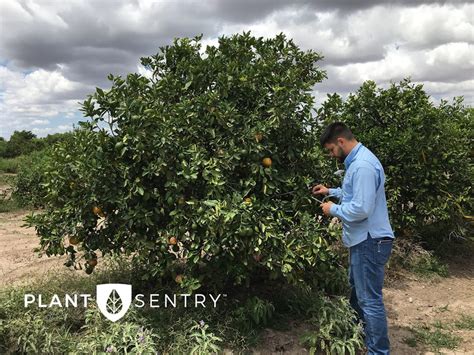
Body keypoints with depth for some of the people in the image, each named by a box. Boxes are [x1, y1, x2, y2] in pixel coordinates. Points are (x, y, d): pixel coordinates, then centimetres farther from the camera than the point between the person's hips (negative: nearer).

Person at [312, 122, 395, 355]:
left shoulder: (363, 166, -25)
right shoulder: (356, 161, 9)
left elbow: (361, 209, -30)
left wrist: (333, 209, -15)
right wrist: (331, 191, 18)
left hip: (370, 242, -11)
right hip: (363, 240, 11)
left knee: (370, 300, -1)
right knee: (357, 291, 28)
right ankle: (367, 335, 49)